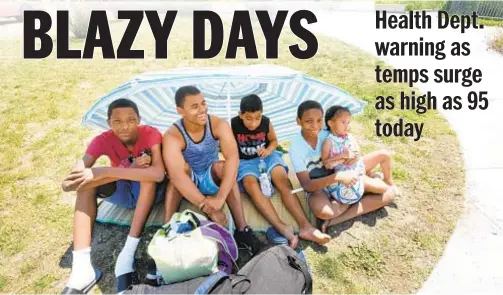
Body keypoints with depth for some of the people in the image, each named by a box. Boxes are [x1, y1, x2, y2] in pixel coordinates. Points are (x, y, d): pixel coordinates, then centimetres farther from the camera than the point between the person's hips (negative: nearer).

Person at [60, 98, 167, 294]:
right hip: (124, 193, 3)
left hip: (151, 192, -2)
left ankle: (128, 253, -32)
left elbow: (158, 174, -40)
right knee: (86, 182, -22)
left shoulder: (150, 134, -22)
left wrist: (104, 172, -43)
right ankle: (82, 268, -26)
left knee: (148, 174, -33)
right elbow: (67, 184, -29)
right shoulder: (103, 140, -18)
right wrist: (130, 170, -38)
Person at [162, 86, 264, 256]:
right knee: (181, 168, -32)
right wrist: (209, 208, -49)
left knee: (221, 166, -31)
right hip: (188, 183, -1)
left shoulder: (219, 125, -21)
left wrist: (220, 198, -49)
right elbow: (178, 176, -40)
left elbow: (233, 158, -35)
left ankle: (242, 231, -33)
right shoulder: (173, 136, -26)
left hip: (212, 179, 1)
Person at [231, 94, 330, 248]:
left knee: (282, 180, -28)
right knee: (251, 185, -34)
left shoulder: (266, 123, -8)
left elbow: (274, 140, 9)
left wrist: (268, 150, -12)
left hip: (267, 157, 2)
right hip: (245, 161, -2)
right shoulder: (233, 125, -14)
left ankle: (305, 226, -33)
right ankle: (282, 228, -43)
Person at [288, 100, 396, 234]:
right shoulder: (296, 147, -19)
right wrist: (337, 177, -34)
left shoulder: (327, 135, -9)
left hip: (343, 182, 6)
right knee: (323, 212, -41)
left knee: (389, 193, -8)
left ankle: (336, 221, -17)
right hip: (317, 187, -5)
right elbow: (306, 185, -22)